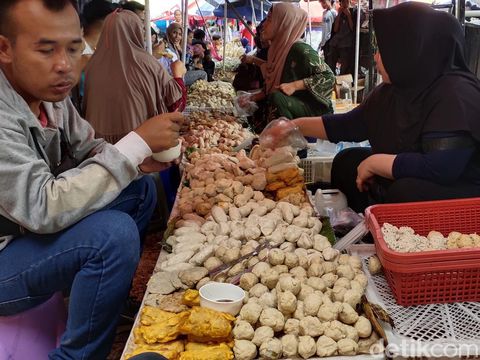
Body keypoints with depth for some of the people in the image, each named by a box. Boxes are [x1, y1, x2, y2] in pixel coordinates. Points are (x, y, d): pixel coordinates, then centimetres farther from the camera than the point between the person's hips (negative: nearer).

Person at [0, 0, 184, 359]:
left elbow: (85, 150, 5)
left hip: (33, 231, 9)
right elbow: (43, 209, -36)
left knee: (140, 189, 5)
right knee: (113, 233, -30)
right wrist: (136, 143, -33)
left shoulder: (49, 90, -6)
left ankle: (112, 299, 16)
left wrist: (137, 160, -17)